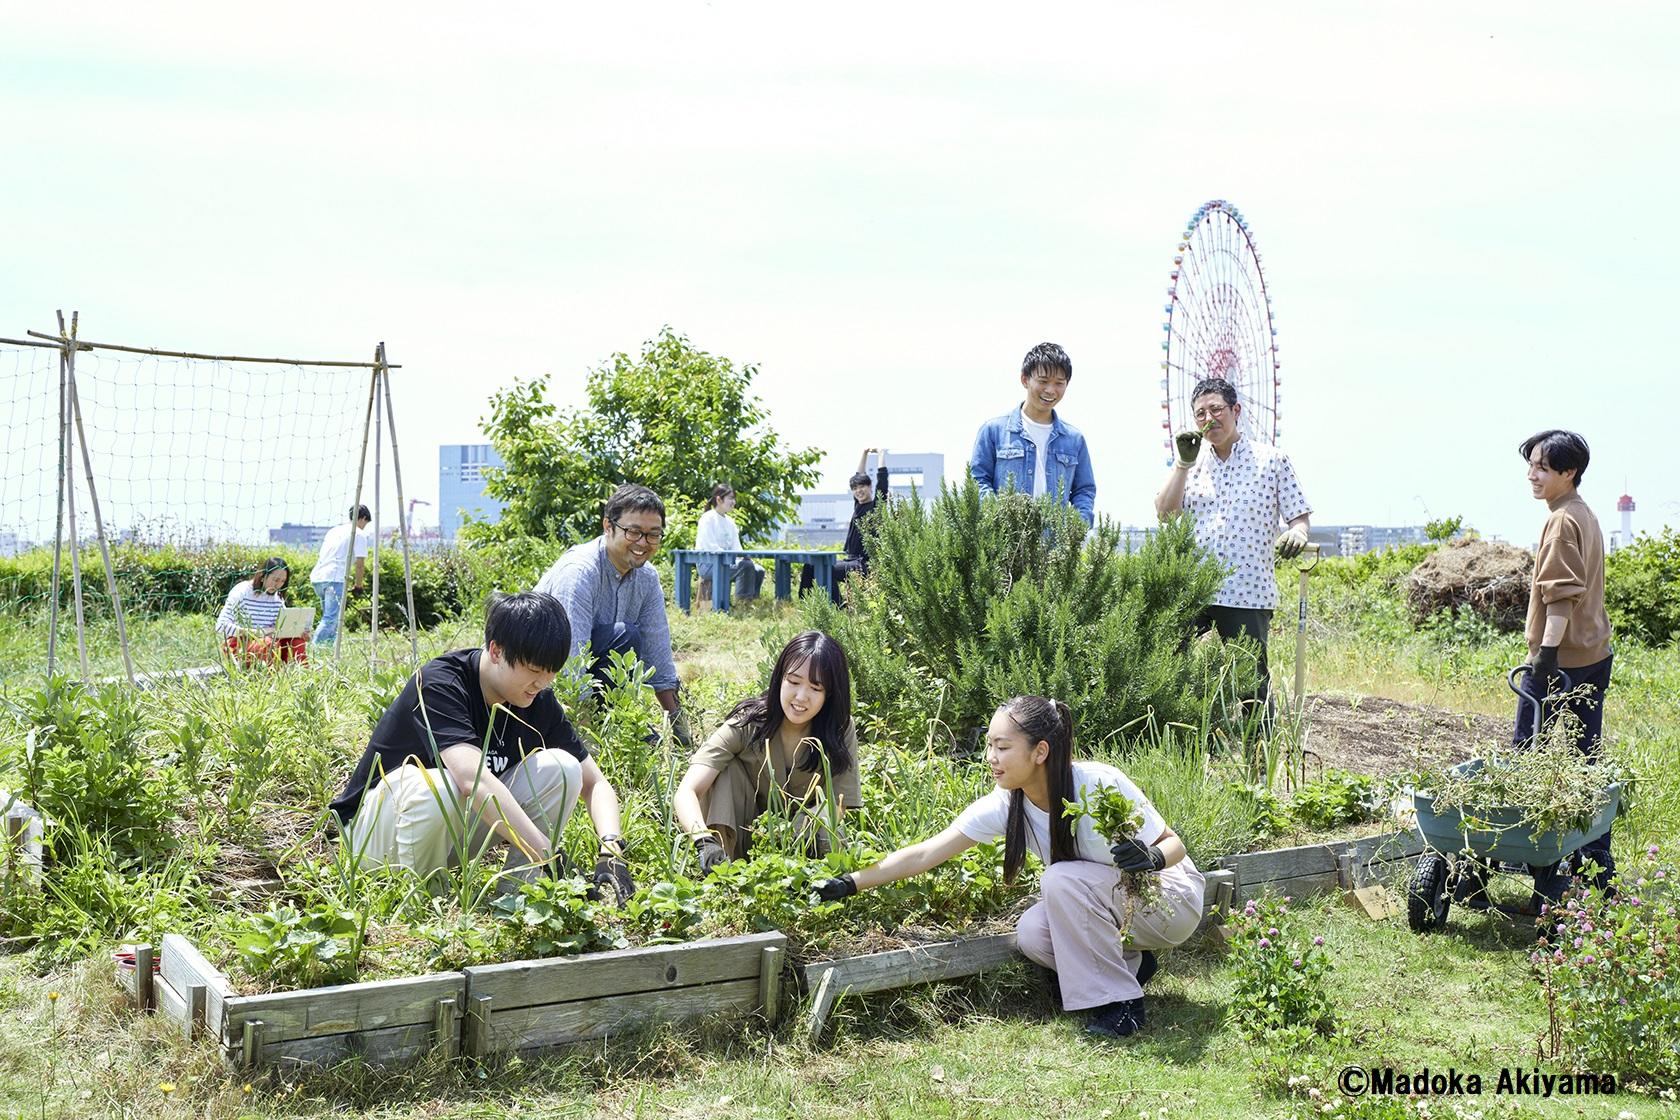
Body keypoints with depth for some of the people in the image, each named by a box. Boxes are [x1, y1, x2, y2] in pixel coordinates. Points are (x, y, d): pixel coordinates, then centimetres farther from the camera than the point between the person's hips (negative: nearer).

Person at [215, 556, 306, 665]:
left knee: (296, 639, -17)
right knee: (269, 643, -34)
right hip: (238, 643, -6)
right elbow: (221, 626, -20)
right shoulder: (241, 592, -12)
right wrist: (258, 632, -29)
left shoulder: (277, 597, 6)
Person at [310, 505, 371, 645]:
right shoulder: (359, 534, 4)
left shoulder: (334, 530, 25)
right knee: (331, 619, -13)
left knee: (329, 617, 18)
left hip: (317, 577, 8)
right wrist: (358, 585, 10)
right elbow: (360, 564, -1)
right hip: (334, 579, -8)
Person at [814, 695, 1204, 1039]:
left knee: (1063, 878, -29)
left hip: (1170, 898, -5)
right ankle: (1131, 963, 5)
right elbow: (923, 855, -13)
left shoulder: (1100, 785, -28)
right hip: (1107, 906, 5)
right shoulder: (1005, 805, -13)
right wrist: (849, 884, -20)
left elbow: (1172, 843, -15)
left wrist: (1152, 858, -39)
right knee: (1031, 933, -22)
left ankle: (1120, 1003, -15)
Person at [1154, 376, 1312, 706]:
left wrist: (1296, 533, -17)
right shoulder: (1193, 464, 15)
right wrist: (1182, 464, -2)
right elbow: (1164, 514, 5)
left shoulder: (1272, 460, 5)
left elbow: (1300, 515, 6)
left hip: (1249, 593, -3)